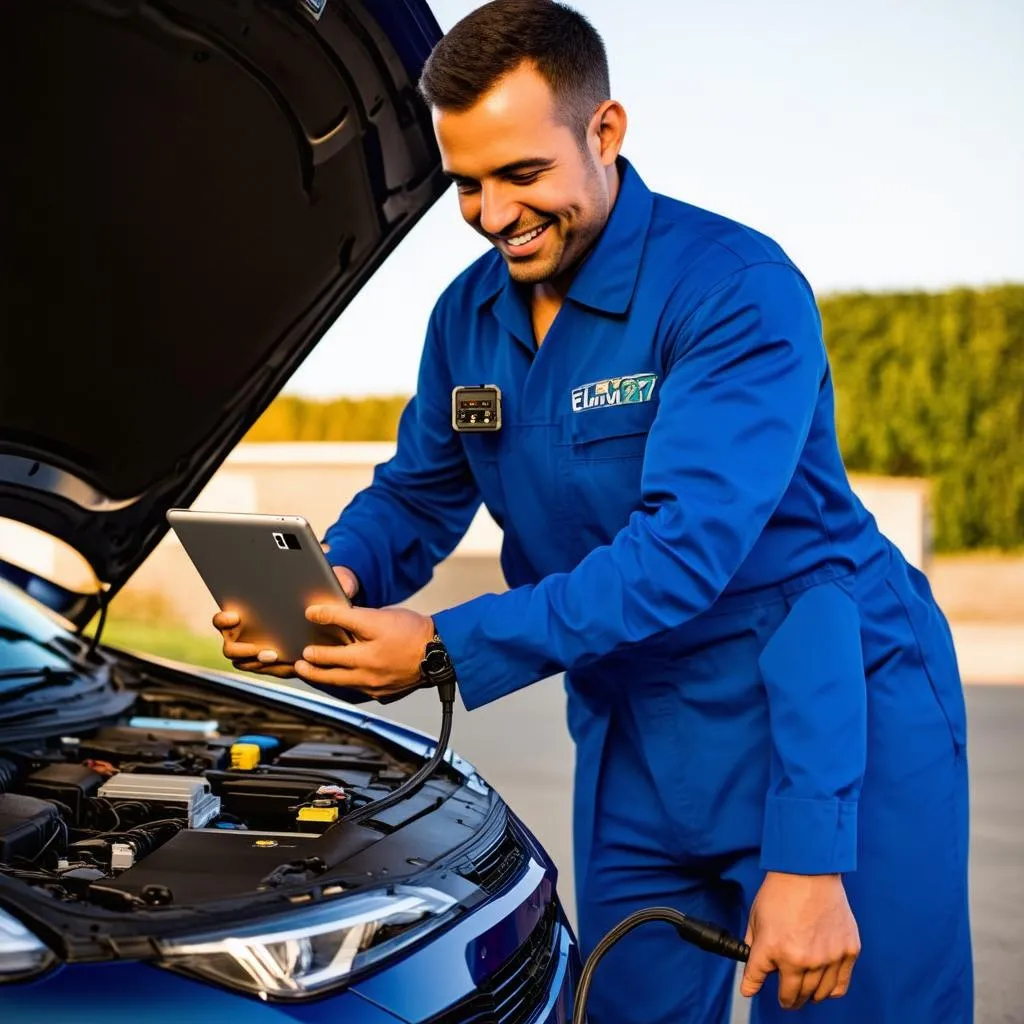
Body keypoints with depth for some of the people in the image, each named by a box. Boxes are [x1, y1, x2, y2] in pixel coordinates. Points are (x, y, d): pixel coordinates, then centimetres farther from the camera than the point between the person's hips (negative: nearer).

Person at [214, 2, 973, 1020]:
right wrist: (336, 579, -10)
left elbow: (685, 545, -27)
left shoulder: (735, 289, -19)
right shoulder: (469, 315, 5)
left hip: (832, 725, -6)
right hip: (634, 743, 7)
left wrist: (452, 649, -29)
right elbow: (417, 493, 14)